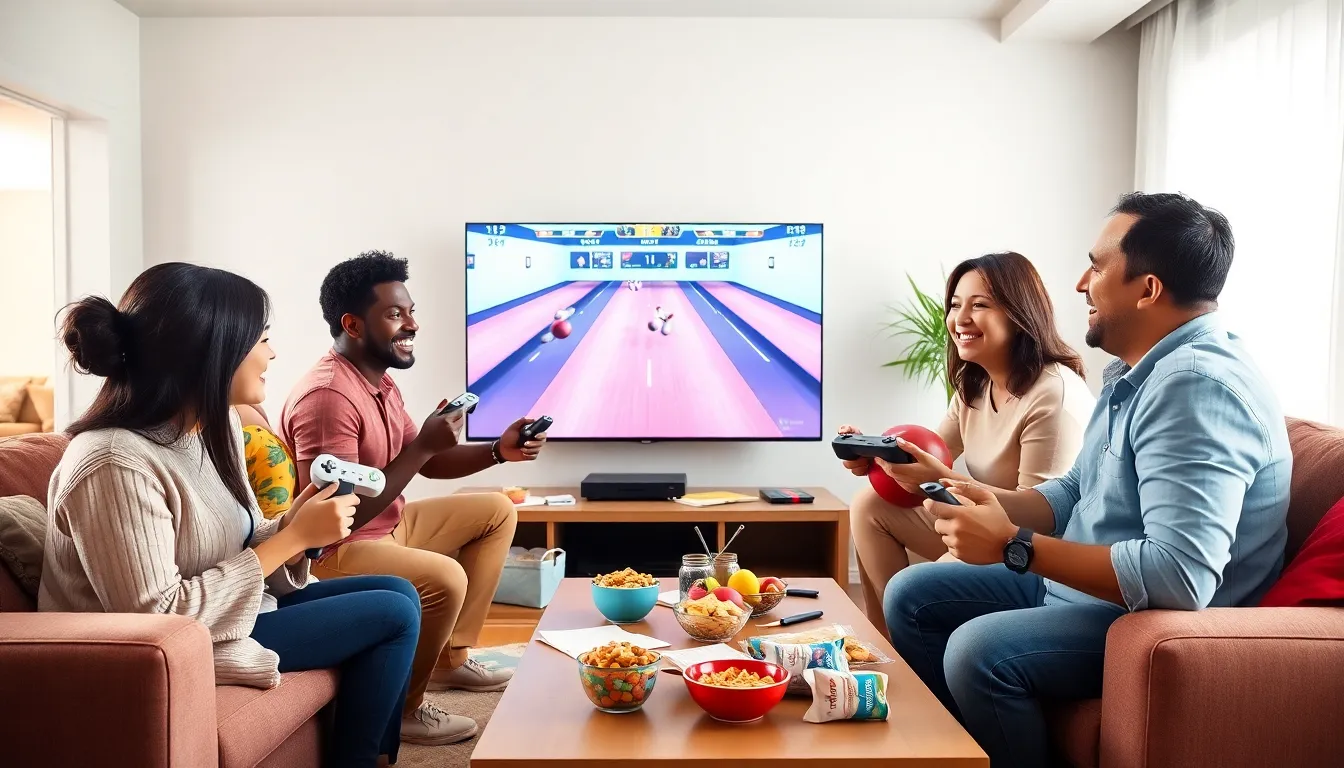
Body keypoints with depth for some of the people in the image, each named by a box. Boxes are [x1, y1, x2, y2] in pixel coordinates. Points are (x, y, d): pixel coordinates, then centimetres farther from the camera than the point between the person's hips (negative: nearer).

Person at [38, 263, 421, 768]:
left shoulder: (215, 427, 0)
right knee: (393, 614, -9)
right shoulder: (115, 463, -28)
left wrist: (292, 525, -16)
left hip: (230, 606, 9)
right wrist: (291, 537, -25)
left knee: (399, 593, 7)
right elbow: (156, 617, -27)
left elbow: (233, 545, 5)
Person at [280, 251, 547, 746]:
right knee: (446, 579, -33)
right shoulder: (327, 396, -25)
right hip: (338, 549, -10)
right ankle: (401, 707, -5)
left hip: (392, 525, 10)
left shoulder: (379, 382, 7)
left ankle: (450, 658, 15)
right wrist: (423, 445, -26)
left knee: (497, 511, 12)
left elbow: (427, 464, 15)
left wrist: (499, 451, -1)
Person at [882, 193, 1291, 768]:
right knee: (912, 595, 7)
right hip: (1084, 586, 10)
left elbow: (1181, 576, -34)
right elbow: (1074, 496, 14)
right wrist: (978, 501, -3)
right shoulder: (1142, 374, 10)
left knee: (979, 650, -32)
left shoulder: (1197, 385, -25)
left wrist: (1014, 546, -28)